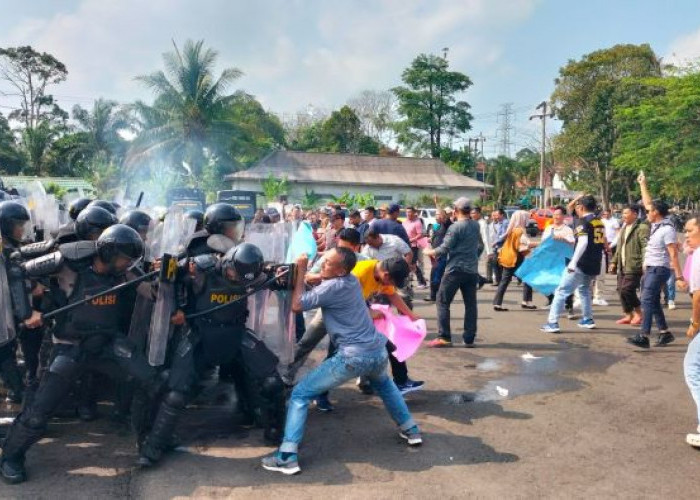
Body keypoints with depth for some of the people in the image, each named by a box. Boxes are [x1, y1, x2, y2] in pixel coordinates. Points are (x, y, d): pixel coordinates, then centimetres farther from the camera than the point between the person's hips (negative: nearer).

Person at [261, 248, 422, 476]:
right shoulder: (353, 280, 12)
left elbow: (297, 305, -10)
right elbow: (318, 281, 24)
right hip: (378, 351, 8)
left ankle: (287, 456, -6)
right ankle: (411, 430, 44)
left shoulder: (332, 287, -12)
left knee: (300, 394, 0)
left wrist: (300, 271, -3)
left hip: (354, 357, -8)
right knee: (384, 384, 42)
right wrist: (303, 274, 7)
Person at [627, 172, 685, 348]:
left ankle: (644, 337, -18)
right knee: (653, 302, 13)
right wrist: (643, 184, 21)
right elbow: (647, 203, 20)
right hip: (650, 268, 9)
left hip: (659, 269, -9)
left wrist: (679, 275, -21)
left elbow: (673, 254, -20)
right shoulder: (656, 224, 7)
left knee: (647, 301, -15)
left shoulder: (667, 229, -18)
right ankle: (665, 333, 22)